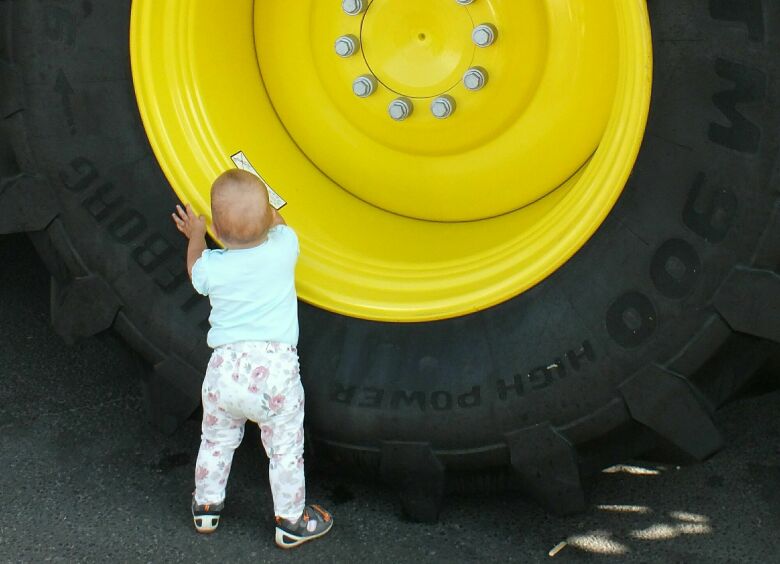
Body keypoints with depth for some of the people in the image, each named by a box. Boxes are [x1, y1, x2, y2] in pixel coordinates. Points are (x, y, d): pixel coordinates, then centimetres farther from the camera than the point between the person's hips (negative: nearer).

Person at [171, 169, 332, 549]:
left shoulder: (211, 267, -3)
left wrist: (195, 236, 39)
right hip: (276, 365, -1)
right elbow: (278, 224, 20)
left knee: (216, 441, 22)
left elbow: (195, 271, 23)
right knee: (285, 449, 12)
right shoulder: (283, 248, -6)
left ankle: (206, 507, 37)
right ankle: (291, 522, 22)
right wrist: (262, 212, 37)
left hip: (226, 366, 1)